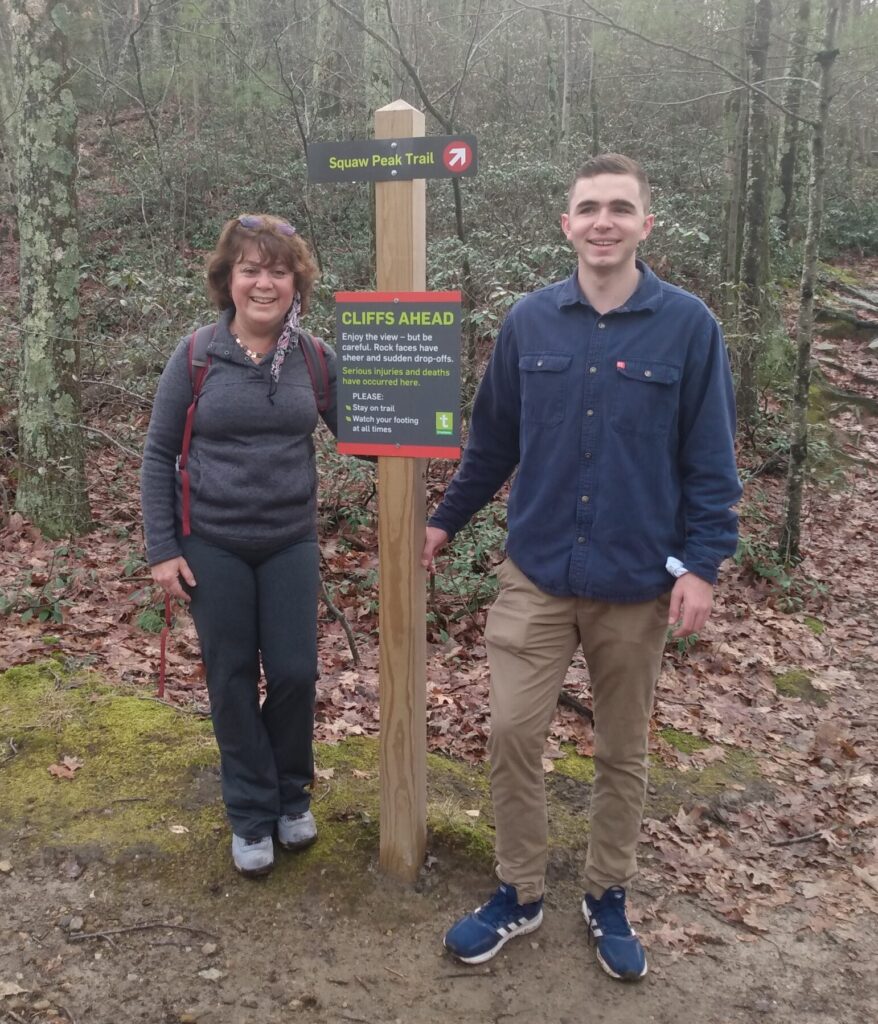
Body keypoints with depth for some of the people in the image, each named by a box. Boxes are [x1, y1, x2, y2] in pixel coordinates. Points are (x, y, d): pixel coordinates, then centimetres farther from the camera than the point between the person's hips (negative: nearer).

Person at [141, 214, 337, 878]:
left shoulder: (316, 358, -3)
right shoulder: (195, 356, -6)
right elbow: (158, 455, -1)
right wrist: (162, 549, -5)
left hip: (291, 544, 1)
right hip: (213, 547, -1)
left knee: (294, 673, 5)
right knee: (233, 681, 8)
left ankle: (292, 796, 31)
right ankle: (251, 815, 27)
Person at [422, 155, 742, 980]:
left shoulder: (688, 325, -6)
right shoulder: (529, 320, 0)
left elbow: (710, 458, -4)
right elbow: (492, 438, 9)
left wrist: (702, 564, -10)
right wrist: (447, 519, 14)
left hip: (637, 584, -1)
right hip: (536, 574, 2)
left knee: (622, 750, 13)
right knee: (512, 734, 2)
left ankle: (608, 898, 35)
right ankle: (519, 894, 25)